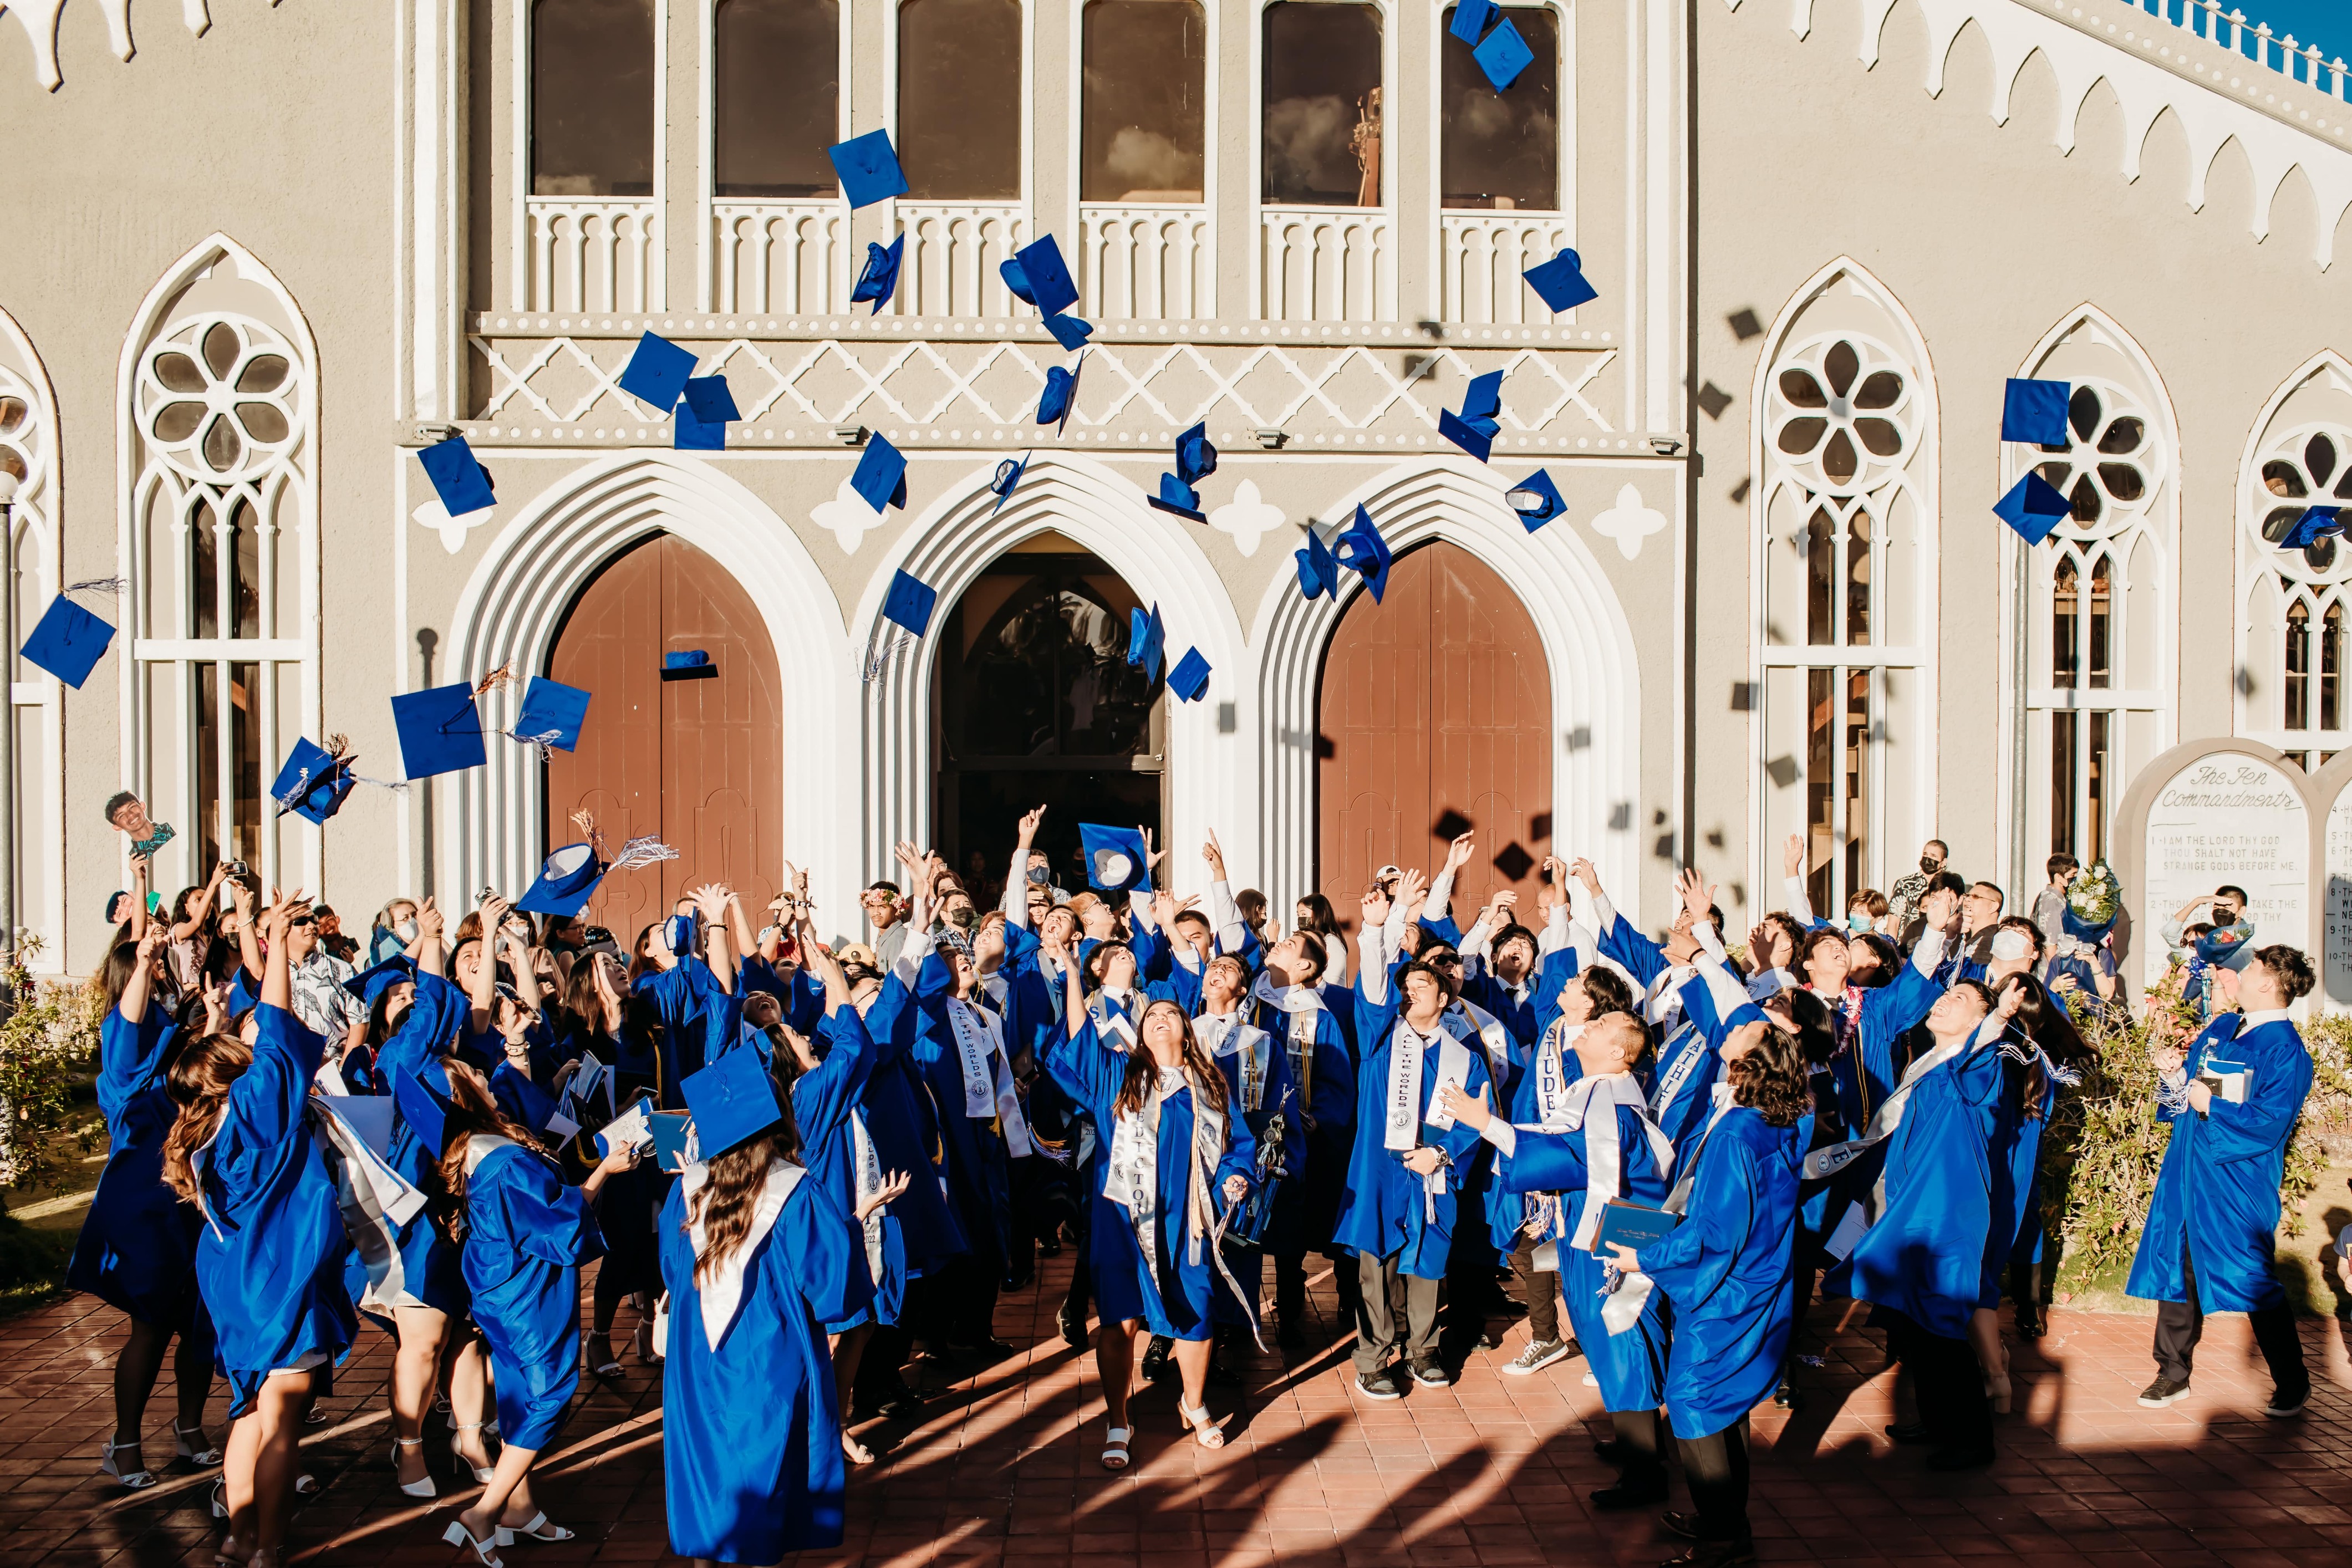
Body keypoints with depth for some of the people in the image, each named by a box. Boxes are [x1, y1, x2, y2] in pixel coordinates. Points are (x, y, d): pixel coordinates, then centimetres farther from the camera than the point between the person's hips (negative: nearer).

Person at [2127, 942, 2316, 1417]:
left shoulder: (2286, 1051, -14)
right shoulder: (2220, 1028, 10)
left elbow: (2268, 1124, -21)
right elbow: (2189, 1089, 17)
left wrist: (2209, 1105, -17)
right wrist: (2176, 1074, -2)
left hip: (2237, 1185, -7)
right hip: (2187, 1173, 8)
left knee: (2255, 1283, 0)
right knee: (2177, 1268, 11)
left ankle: (2293, 1384, 18)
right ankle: (2173, 1374, 22)